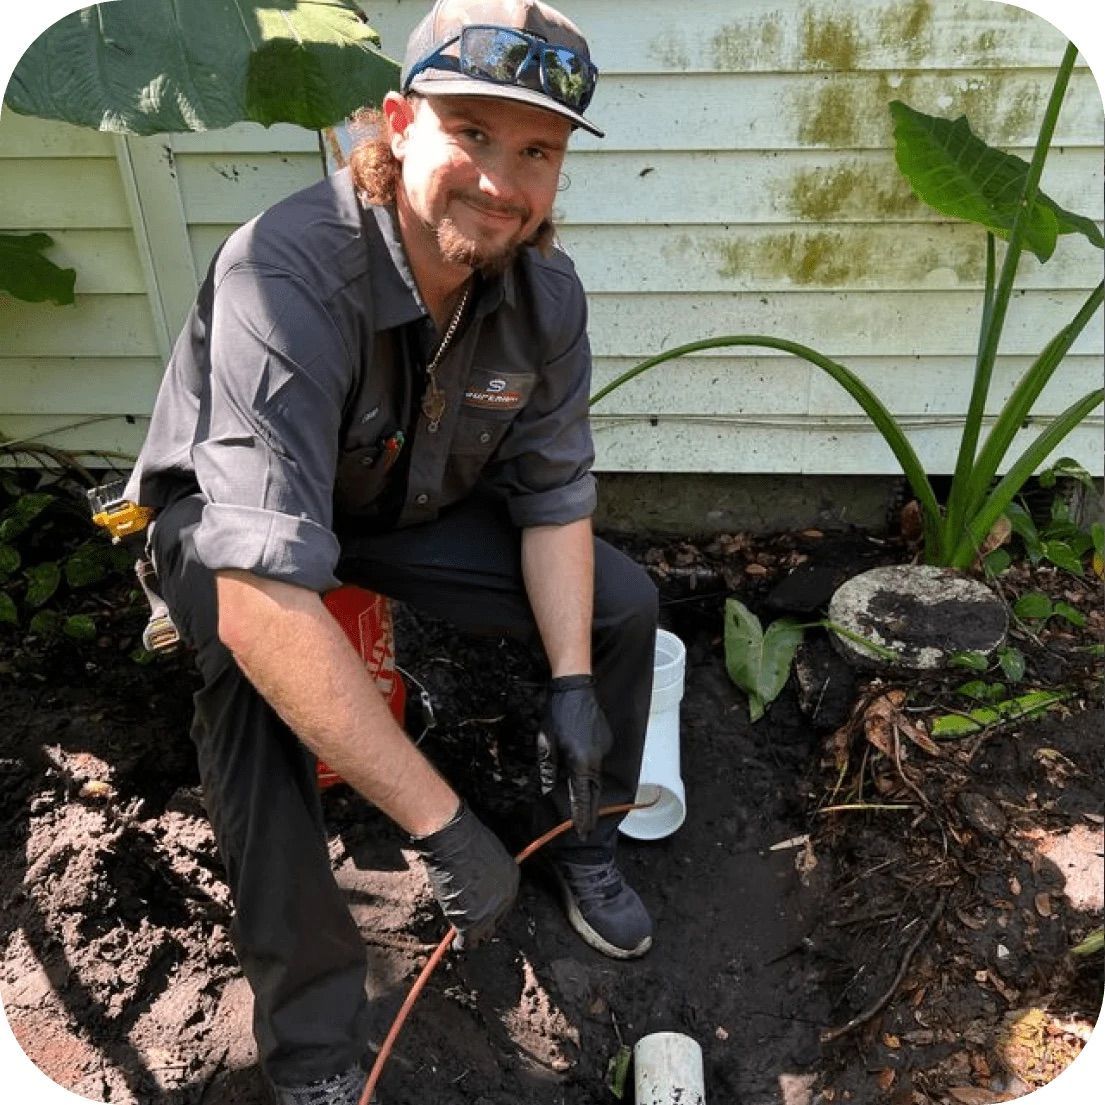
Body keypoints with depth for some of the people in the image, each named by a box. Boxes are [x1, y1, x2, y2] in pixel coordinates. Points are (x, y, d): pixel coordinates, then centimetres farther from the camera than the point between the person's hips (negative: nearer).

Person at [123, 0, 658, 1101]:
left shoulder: (546, 290, -17)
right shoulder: (286, 274, -37)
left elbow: (553, 493, -7)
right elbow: (263, 598, -45)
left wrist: (571, 684, -19)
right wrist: (441, 825, -42)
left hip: (416, 505, 5)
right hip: (231, 519, -4)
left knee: (620, 602, -5)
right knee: (257, 676, -37)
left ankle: (580, 841, 21)